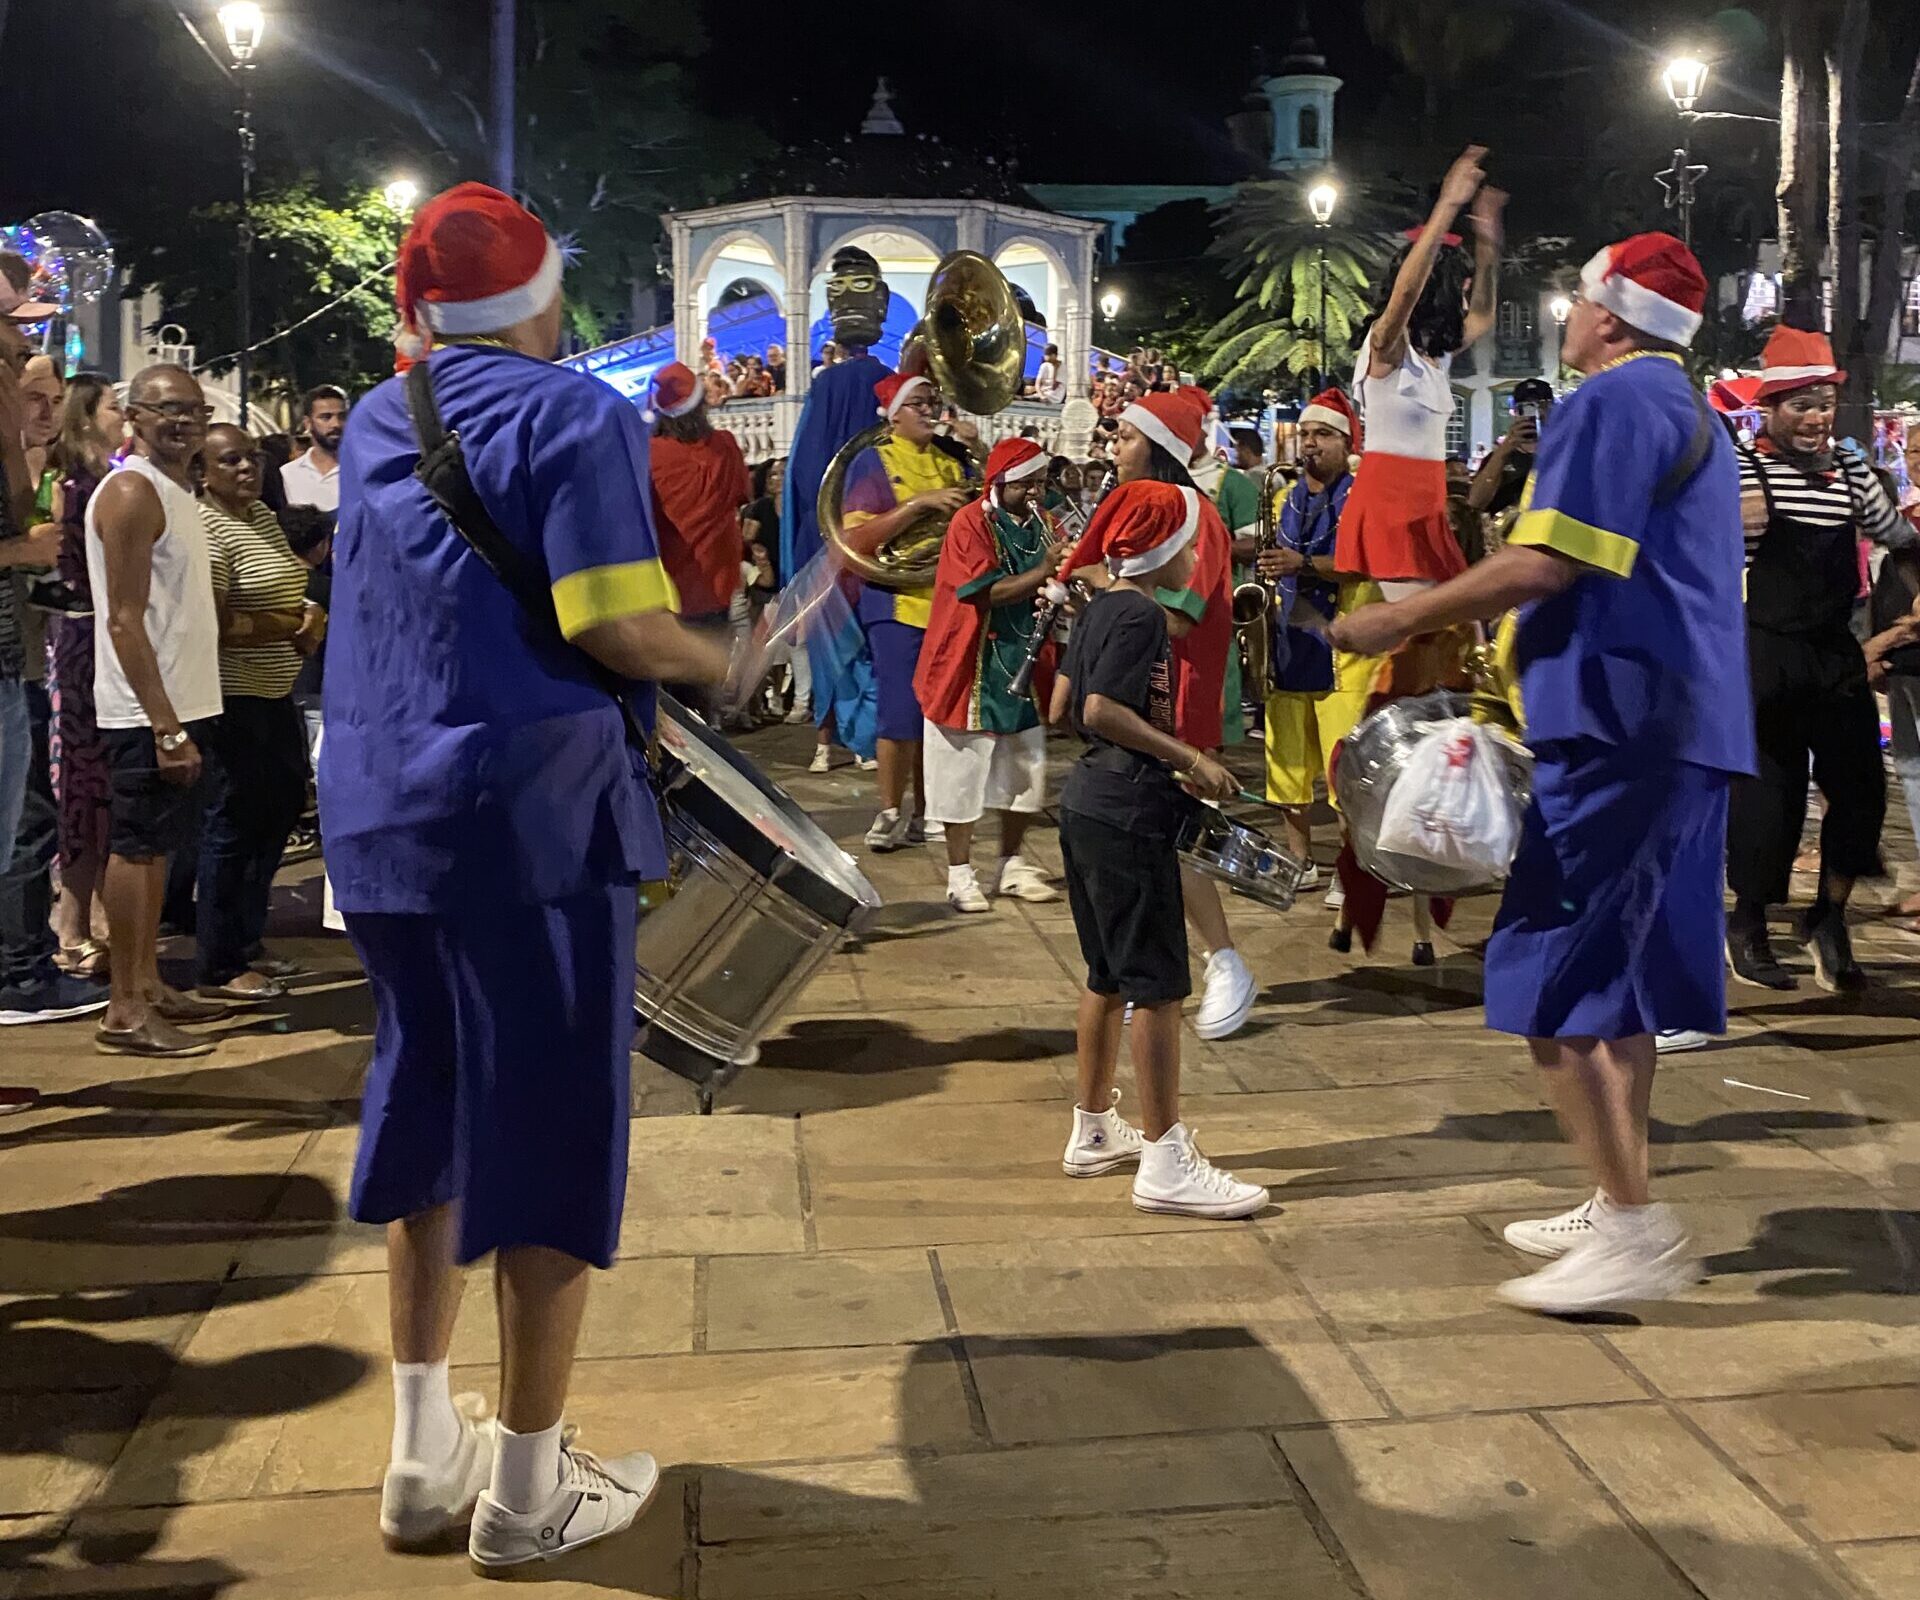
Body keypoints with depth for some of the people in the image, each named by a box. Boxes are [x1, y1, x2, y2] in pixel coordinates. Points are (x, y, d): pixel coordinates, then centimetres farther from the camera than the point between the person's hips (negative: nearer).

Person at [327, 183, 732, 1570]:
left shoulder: (374, 424, 14)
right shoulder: (574, 416, -8)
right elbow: (615, 625, -18)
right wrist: (722, 661, 0)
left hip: (381, 818, 8)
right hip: (534, 815, -7)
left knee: (424, 1115, 17)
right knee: (549, 1133, 2)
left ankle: (423, 1456, 26)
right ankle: (528, 1486, 13)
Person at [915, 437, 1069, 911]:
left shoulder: (1043, 524, 10)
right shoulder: (971, 523, -12)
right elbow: (990, 592, -21)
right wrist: (1046, 568, -25)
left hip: (1024, 667, 7)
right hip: (972, 667, -7)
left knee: (1025, 771, 12)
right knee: (964, 770, 0)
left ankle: (1011, 865, 27)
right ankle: (960, 873, 11)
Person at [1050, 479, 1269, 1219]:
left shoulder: (1099, 608, 13)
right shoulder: (1142, 615, -14)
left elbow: (1062, 706, 15)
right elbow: (1103, 711, -23)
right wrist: (1189, 759, -19)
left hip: (1087, 805, 10)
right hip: (1128, 816, -10)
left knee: (1109, 976, 18)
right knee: (1158, 984, -6)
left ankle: (1094, 1130, 28)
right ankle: (1165, 1164, -3)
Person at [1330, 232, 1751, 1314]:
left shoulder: (1616, 400, -9)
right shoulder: (1692, 414, 23)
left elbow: (1544, 566, -19)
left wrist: (1401, 620, -10)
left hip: (1620, 722, -10)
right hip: (1686, 725, 10)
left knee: (1553, 983, -9)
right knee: (1618, 973, 15)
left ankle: (1637, 1232, -7)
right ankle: (1621, 1205, 23)